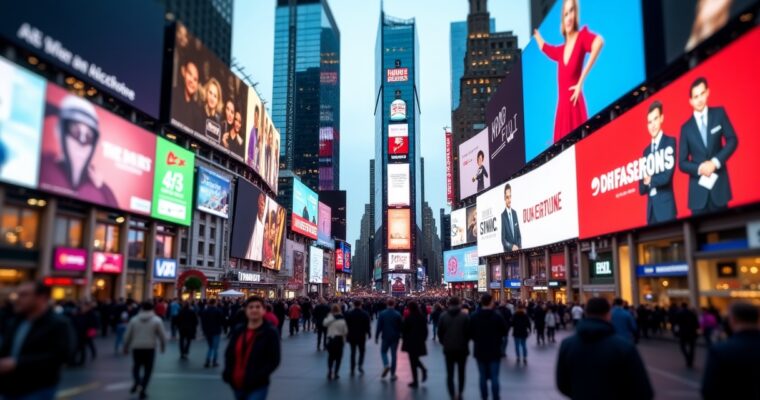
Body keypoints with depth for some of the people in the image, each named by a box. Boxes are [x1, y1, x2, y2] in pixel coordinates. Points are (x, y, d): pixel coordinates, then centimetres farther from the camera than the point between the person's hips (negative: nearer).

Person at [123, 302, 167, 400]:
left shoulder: (134, 319, 2)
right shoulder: (157, 320, -3)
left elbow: (127, 336, 6)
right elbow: (162, 336, -2)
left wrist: (126, 348, 18)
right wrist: (163, 347, 13)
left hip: (136, 348, 1)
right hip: (150, 348, -1)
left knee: (136, 366, 19)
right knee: (147, 370, 10)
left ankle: (137, 381, -8)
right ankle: (142, 391, 6)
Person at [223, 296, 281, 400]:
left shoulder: (270, 332, -9)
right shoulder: (238, 330, 5)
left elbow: (274, 360, -11)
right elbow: (229, 353, 13)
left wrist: (257, 377, -22)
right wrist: (228, 372, -4)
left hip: (257, 387, -6)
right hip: (237, 384, 6)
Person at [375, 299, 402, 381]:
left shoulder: (382, 314, -5)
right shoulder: (398, 314, -3)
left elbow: (379, 326, -6)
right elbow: (400, 326, 0)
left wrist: (376, 337, 1)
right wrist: (401, 335, 12)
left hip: (386, 337, -1)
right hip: (395, 337, 1)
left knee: (383, 351, 18)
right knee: (393, 355, 6)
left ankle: (386, 365, -9)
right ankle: (392, 374, 6)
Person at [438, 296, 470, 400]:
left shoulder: (443, 316, -4)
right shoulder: (465, 316, -9)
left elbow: (440, 332, -1)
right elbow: (468, 332, -7)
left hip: (448, 348, 0)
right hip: (462, 348, 0)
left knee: (450, 373, 4)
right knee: (461, 372, 17)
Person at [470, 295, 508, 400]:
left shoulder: (474, 316, -3)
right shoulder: (497, 315, -12)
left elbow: (470, 332, 3)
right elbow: (504, 331, -4)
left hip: (480, 350, 2)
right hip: (494, 350, -2)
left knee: (483, 376, 9)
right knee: (494, 376, 2)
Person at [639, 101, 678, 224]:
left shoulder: (670, 142, -2)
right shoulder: (646, 150, 15)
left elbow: (667, 176, -14)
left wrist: (650, 180, 1)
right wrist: (645, 184, -7)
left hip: (665, 206, -5)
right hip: (651, 208, 5)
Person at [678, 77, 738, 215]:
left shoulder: (719, 113, 6)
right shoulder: (686, 128, 4)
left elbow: (732, 140, 1)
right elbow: (682, 163, 4)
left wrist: (716, 162, -12)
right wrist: (699, 168, -14)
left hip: (719, 185, 0)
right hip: (698, 189, 0)